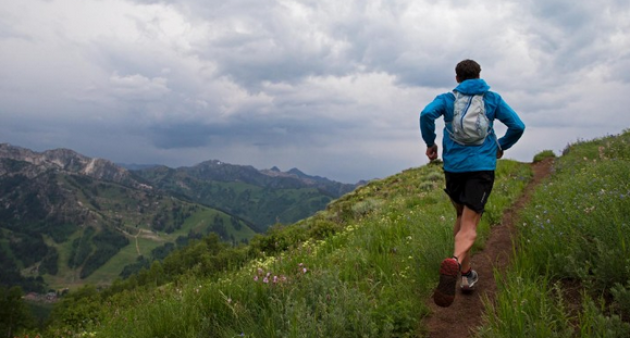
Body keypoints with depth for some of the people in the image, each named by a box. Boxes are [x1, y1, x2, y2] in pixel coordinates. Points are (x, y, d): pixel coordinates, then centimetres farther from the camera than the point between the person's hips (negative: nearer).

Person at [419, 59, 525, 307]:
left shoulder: (447, 99, 8)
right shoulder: (492, 99, 11)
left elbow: (426, 114, -12)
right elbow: (518, 126, 5)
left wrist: (430, 143, 1)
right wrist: (502, 147, 22)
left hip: (453, 166, 2)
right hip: (482, 166, -1)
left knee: (461, 217, 22)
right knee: (469, 226, -8)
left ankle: (466, 273, 26)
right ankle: (454, 262, -39)